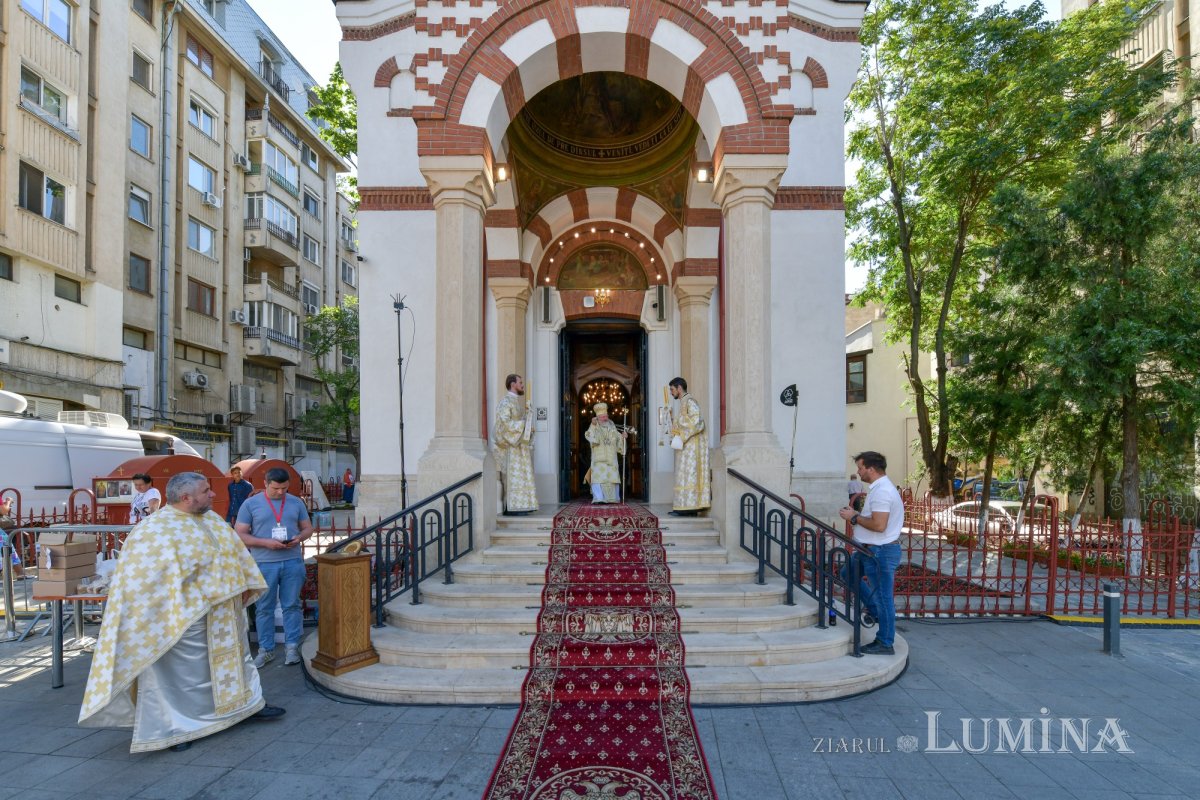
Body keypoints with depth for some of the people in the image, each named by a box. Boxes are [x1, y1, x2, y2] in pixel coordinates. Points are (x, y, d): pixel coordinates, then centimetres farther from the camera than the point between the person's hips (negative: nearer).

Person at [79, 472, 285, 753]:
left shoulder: (212, 520, 5)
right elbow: (142, 576, -21)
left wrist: (244, 584, 12)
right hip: (187, 618, -8)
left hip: (224, 614, 8)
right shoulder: (156, 531, -19)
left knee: (235, 655, 20)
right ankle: (172, 726, 22)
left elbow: (235, 552, 13)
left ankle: (247, 703, 35)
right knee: (185, 671, 5)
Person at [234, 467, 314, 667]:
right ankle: (265, 649, 18)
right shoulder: (250, 504, 0)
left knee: (292, 605, 6)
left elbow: (308, 528, 14)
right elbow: (239, 535, -3)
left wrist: (298, 538, -9)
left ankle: (292, 646, 15)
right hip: (264, 564, -1)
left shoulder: (296, 503, 8)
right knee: (264, 608, 7)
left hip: (293, 562, 2)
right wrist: (265, 542, -16)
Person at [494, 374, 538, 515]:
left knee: (521, 475, 7)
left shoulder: (519, 402, 19)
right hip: (511, 444, -9)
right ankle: (511, 507, -7)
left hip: (521, 444, 9)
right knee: (512, 476, -9)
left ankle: (519, 506, 9)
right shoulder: (506, 401, -9)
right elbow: (504, 422, -20)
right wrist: (523, 425, -15)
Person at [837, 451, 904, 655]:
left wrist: (854, 518, -17)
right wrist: (857, 514, 8)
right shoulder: (880, 487, 12)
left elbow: (879, 525, -29)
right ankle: (874, 610, 26)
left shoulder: (882, 491, -22)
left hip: (880, 552, -11)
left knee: (883, 598, 0)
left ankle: (885, 644, 11)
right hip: (871, 549, 11)